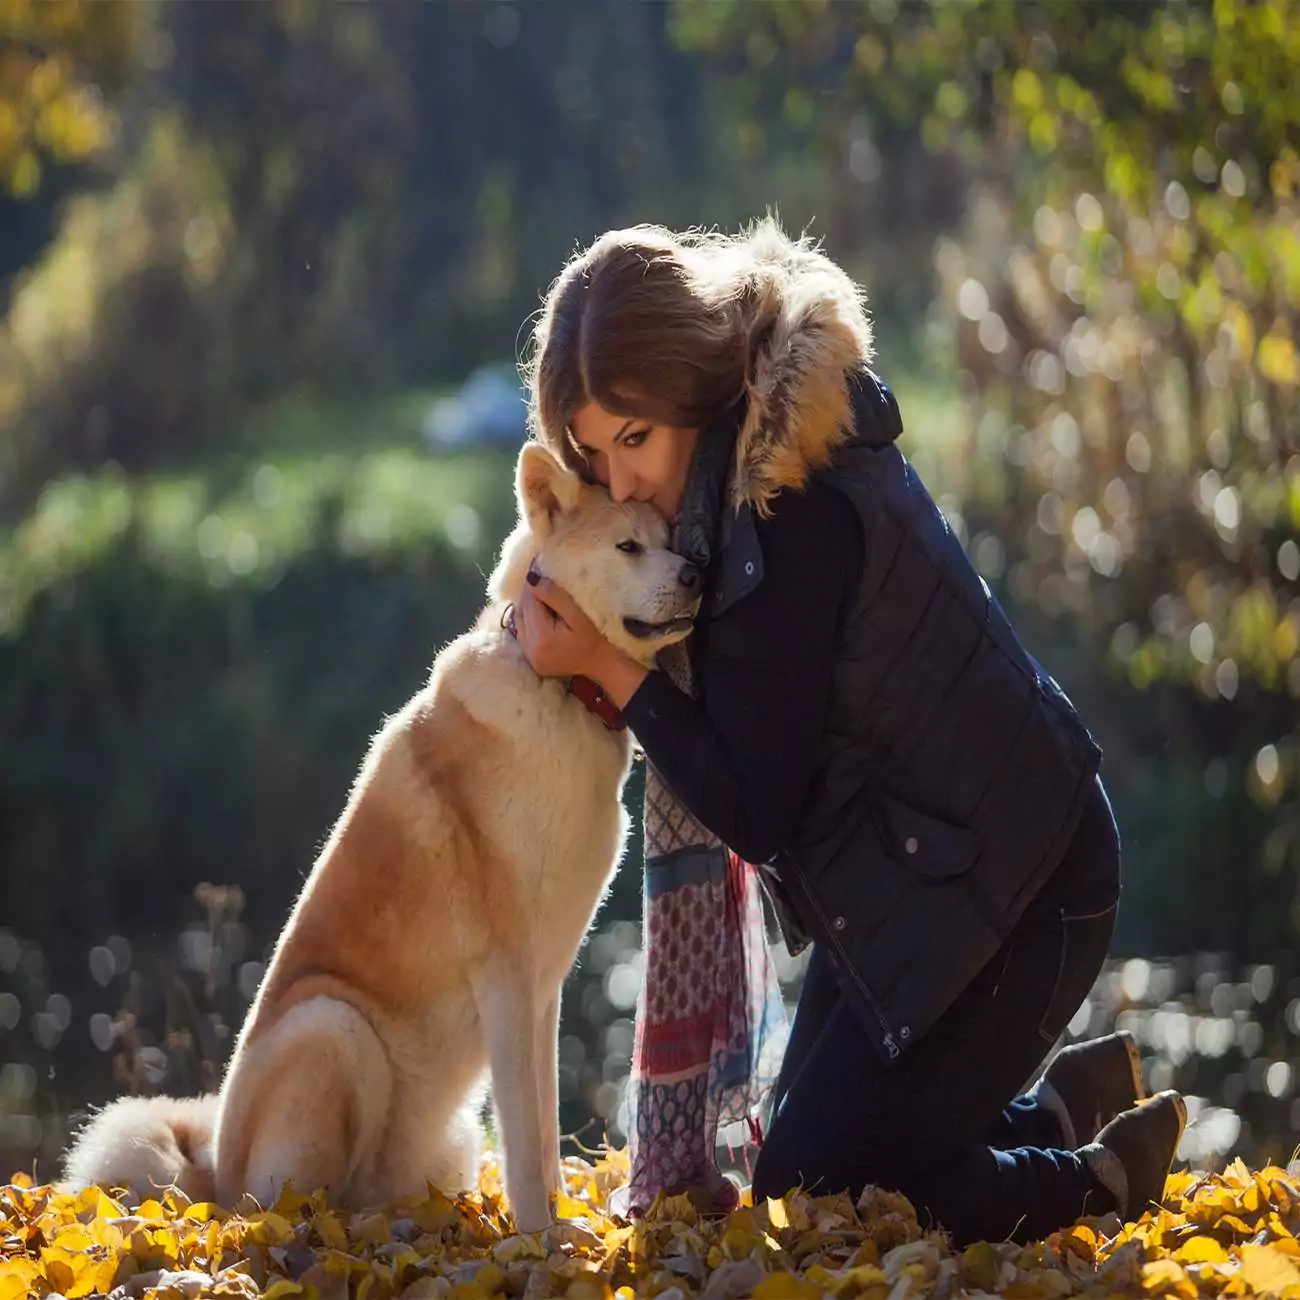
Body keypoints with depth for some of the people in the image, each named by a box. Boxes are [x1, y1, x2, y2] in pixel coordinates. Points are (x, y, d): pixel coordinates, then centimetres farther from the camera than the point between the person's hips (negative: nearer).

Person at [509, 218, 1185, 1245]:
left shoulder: (795, 523, -28)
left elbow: (755, 810, -22)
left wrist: (609, 667, -18)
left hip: (1008, 892, -10)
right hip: (902, 875, 10)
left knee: (815, 1201, -6)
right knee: (803, 1172, 14)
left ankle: (1107, 1177, 10)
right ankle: (1076, 1095, 26)